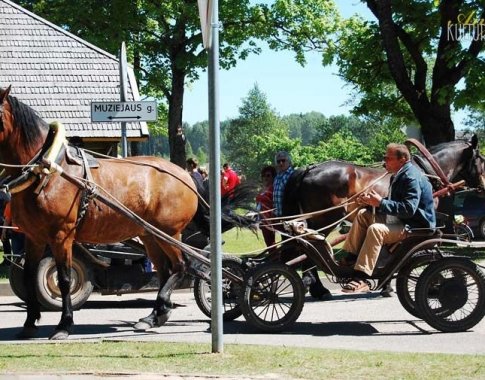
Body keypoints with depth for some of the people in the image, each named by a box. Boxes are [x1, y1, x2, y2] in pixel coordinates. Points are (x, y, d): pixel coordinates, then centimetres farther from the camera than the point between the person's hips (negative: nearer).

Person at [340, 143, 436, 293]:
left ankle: (361, 280, -36)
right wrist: (371, 201, 1)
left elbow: (409, 209, -29)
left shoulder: (412, 177, -19)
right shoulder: (398, 176, 15)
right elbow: (393, 203, 18)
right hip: (401, 220, 11)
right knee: (363, 215, 9)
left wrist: (380, 203, -28)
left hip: (417, 225, -11)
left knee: (375, 229, -31)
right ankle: (350, 257, 4)